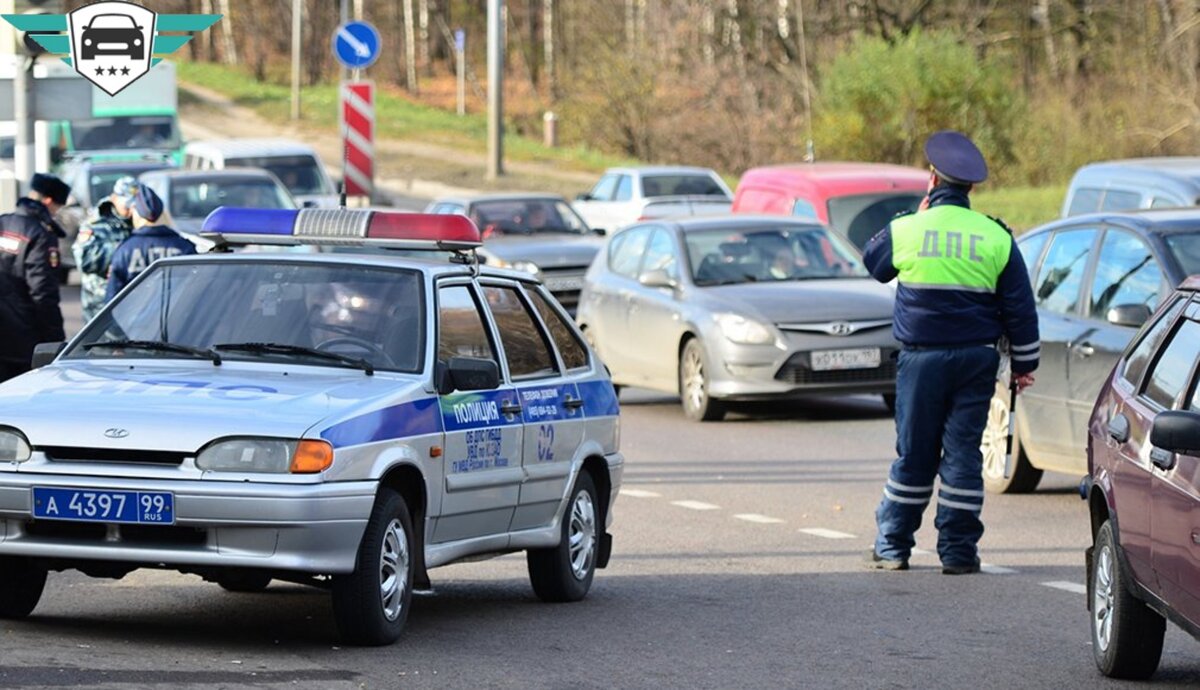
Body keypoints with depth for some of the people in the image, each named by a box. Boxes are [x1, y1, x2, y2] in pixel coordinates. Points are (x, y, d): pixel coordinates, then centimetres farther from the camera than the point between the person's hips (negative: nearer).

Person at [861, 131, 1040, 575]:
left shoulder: (906, 230, -4)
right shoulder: (996, 237, 0)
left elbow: (873, 263, 18)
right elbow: (1020, 308, 3)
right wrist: (1024, 364, 12)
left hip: (922, 357, -1)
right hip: (976, 360, 1)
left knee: (914, 453, 7)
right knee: (963, 451, 4)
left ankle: (892, 546, 11)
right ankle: (959, 551, 2)